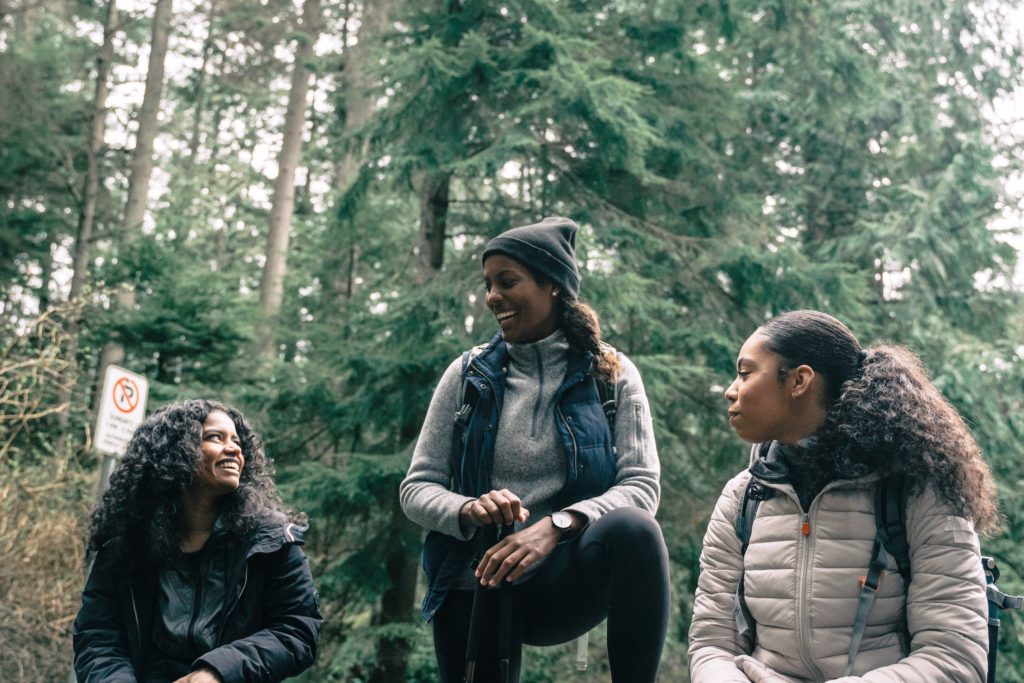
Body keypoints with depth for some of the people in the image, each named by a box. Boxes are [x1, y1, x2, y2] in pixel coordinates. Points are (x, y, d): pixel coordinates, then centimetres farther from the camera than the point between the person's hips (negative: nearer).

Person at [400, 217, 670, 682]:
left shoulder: (610, 373, 0)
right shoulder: (468, 375, 3)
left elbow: (642, 486, -9)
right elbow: (416, 489, 2)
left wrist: (557, 525, -27)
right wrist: (468, 511, -21)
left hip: (564, 579, -2)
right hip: (477, 586, 2)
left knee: (632, 530, -31)